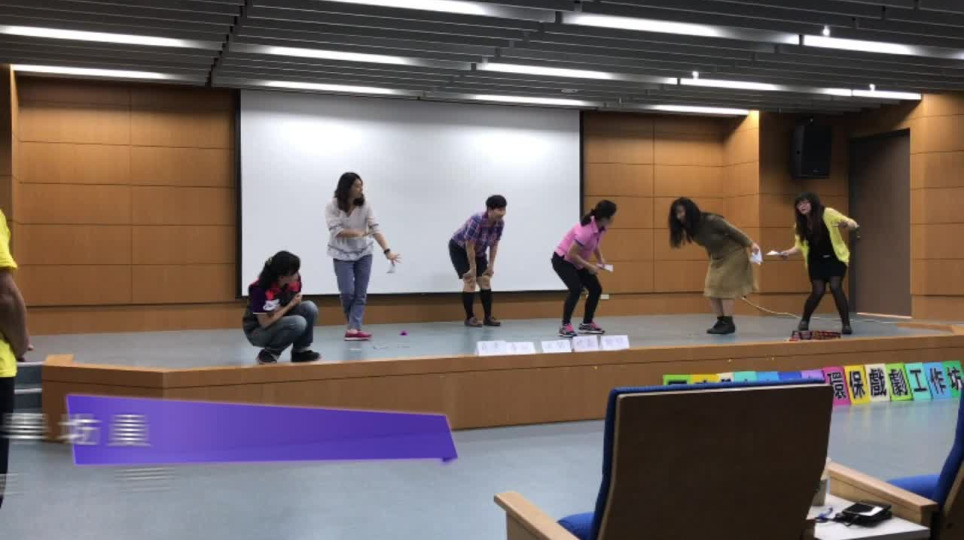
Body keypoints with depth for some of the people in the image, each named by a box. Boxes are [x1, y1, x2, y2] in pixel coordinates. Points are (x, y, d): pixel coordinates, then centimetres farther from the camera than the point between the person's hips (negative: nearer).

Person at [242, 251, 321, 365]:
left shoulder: (295, 280, -12)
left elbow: (295, 303, 6)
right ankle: (269, 352, -9)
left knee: (309, 307, -19)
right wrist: (290, 305, -23)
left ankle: (301, 351, -4)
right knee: (298, 322, -32)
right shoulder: (260, 289, -31)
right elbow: (265, 323, -25)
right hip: (258, 331, -7)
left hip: (280, 322, 7)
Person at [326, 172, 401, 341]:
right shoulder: (332, 207, -12)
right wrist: (358, 233, -26)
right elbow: (335, 230, -19)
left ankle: (354, 329, -5)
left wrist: (387, 251, -24)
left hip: (363, 253, 2)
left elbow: (376, 229, -15)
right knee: (347, 292, -8)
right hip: (342, 255, -2)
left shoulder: (365, 206, -9)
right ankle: (353, 324, 18)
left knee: (361, 294, -4)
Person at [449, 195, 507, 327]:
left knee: (485, 280, -2)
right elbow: (469, 246, -30)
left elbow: (494, 244, -3)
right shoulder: (477, 220, -36)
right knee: (470, 281, -14)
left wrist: (491, 265, -3)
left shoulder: (500, 223, -16)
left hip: (478, 252, 6)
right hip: (459, 249, -6)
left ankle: (488, 317, 3)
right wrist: (473, 268, -23)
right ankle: (470, 318, -6)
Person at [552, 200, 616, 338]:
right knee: (576, 289, -27)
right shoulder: (586, 231, -34)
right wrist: (589, 266, -24)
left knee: (596, 289, 6)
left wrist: (600, 258, -2)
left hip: (577, 262, 9)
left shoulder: (602, 227, -8)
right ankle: (565, 326, -18)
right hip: (562, 260, -9)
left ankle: (587, 323, 22)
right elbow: (571, 254, -31)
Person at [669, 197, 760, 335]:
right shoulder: (690, 228, -8)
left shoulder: (711, 220, -30)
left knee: (723, 286, -13)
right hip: (717, 257, 8)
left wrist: (751, 244, -19)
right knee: (711, 288, 1)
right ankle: (721, 322, 8)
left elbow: (732, 230, -21)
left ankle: (729, 324, -7)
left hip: (733, 254, -8)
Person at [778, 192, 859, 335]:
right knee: (818, 291, -5)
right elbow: (799, 246, 6)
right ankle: (804, 321, 18)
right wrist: (788, 252, -13)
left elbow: (847, 221, -17)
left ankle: (846, 324, -6)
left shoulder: (827, 213, -13)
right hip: (816, 261, 3)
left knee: (835, 287, -16)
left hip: (835, 258, -3)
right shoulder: (800, 224, 0)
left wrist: (849, 225, -41)